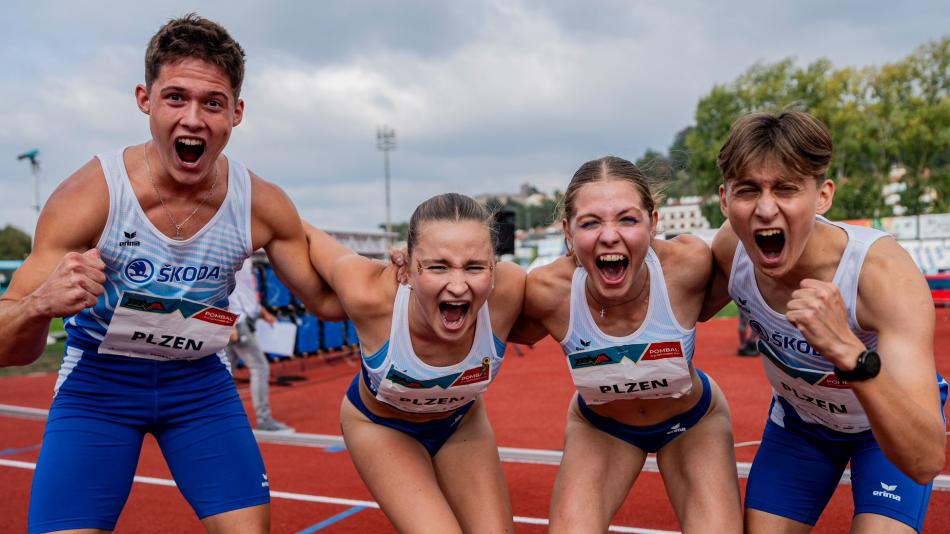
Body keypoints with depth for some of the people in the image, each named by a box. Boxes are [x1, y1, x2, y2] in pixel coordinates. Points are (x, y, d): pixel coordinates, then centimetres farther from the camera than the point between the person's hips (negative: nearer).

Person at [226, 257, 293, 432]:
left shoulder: (245, 260, 16)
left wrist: (264, 313, 14)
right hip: (234, 323, -10)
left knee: (227, 370, 12)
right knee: (260, 367, -8)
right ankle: (264, 419, -3)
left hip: (241, 322, 10)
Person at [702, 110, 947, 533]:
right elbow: (695, 308, 0)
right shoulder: (731, 249, -25)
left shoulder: (883, 273, -37)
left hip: (892, 424, -3)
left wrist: (849, 353, -58)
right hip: (798, 416, 3)